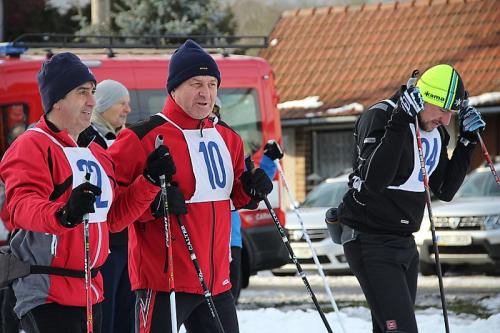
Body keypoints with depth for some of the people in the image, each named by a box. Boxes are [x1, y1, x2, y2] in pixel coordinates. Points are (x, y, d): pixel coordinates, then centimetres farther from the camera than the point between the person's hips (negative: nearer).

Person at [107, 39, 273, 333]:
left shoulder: (227, 140, 13)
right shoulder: (142, 138, -11)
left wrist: (251, 189, 5)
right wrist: (152, 203, -24)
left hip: (217, 278, 8)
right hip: (163, 279, -8)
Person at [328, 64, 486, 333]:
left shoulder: (436, 131, 8)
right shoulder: (380, 117, -16)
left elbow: (444, 191, 13)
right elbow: (374, 181, -30)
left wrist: (467, 141, 4)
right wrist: (400, 123, -33)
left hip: (405, 243, 9)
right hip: (370, 241, -9)